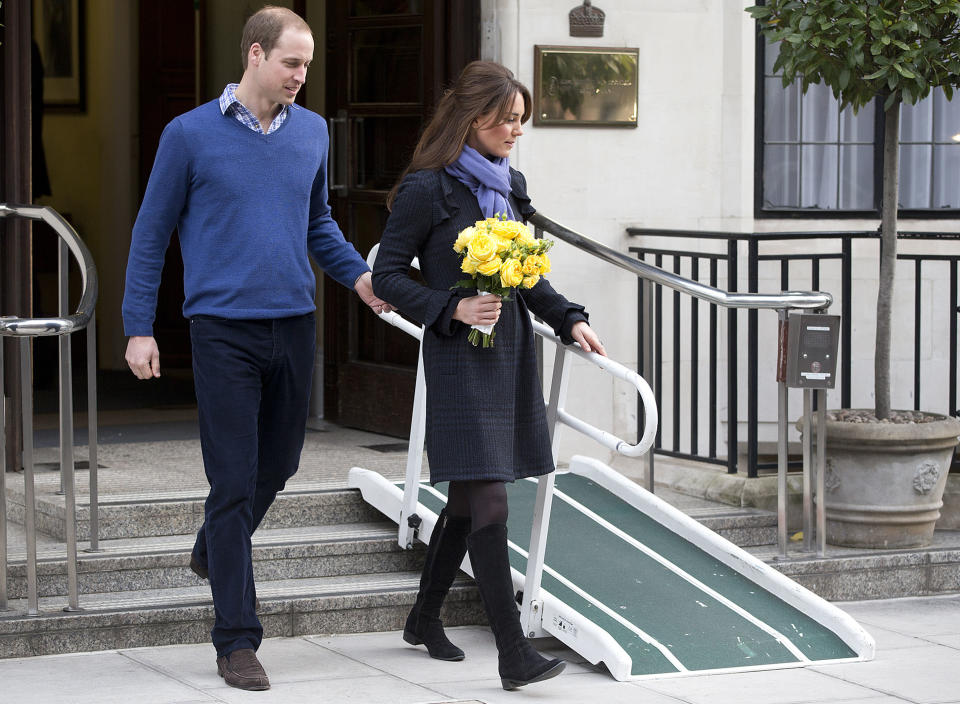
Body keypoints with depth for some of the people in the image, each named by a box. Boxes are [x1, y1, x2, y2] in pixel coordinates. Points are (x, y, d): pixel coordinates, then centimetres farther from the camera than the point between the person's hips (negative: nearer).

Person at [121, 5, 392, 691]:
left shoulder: (312, 131, 9)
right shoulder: (190, 134, -4)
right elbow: (151, 234, 3)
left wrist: (358, 275, 4)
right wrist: (139, 328, -1)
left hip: (295, 325, 5)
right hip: (224, 330, -5)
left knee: (279, 462, 16)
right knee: (234, 479, -5)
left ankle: (215, 552, 45)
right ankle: (237, 640, -2)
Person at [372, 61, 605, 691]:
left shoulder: (510, 184, 13)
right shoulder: (428, 188, -9)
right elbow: (388, 274, -8)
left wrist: (568, 319, 9)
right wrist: (453, 308, -19)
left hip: (511, 354, 8)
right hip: (461, 360, -8)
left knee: (469, 498, 14)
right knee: (488, 502, -12)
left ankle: (425, 619, 31)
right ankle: (514, 653, -15)